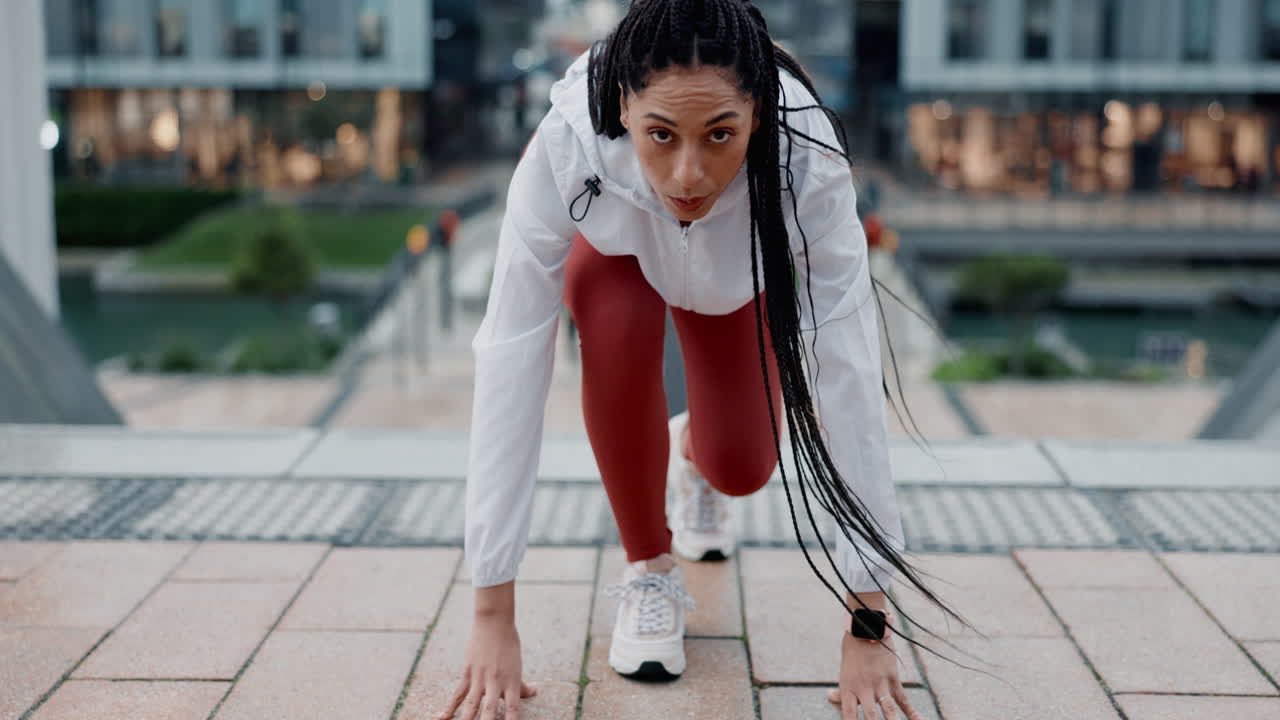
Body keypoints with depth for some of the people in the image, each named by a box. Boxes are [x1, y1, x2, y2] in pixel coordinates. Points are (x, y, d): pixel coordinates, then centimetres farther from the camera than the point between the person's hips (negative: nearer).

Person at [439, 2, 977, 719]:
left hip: (740, 277, 1)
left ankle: (693, 451, 32)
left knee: (742, 469, -6)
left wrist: (868, 622, -42)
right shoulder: (566, 148, -43)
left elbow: (849, 378, -42)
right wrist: (494, 617, -41)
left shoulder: (808, 159, -43)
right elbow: (510, 369, -41)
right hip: (616, 254, -1)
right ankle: (649, 568, -9)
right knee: (619, 324, -33)